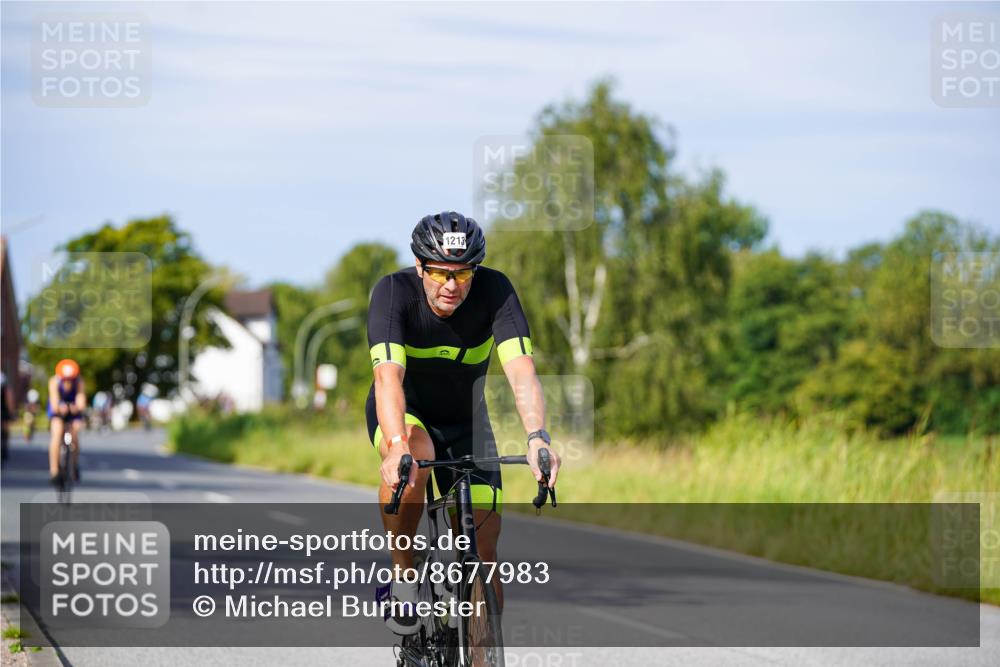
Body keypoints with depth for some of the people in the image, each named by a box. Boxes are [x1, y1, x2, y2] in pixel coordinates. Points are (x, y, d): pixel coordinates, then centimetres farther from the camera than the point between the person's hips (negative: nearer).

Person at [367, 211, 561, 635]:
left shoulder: (494, 291, -24)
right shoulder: (394, 293, -28)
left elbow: (521, 370, -35)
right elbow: (389, 376, -41)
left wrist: (537, 437, -53)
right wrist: (397, 446, -58)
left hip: (464, 418, 2)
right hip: (403, 411, -2)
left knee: (483, 551, -8)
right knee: (415, 456, -37)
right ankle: (403, 575, -18)